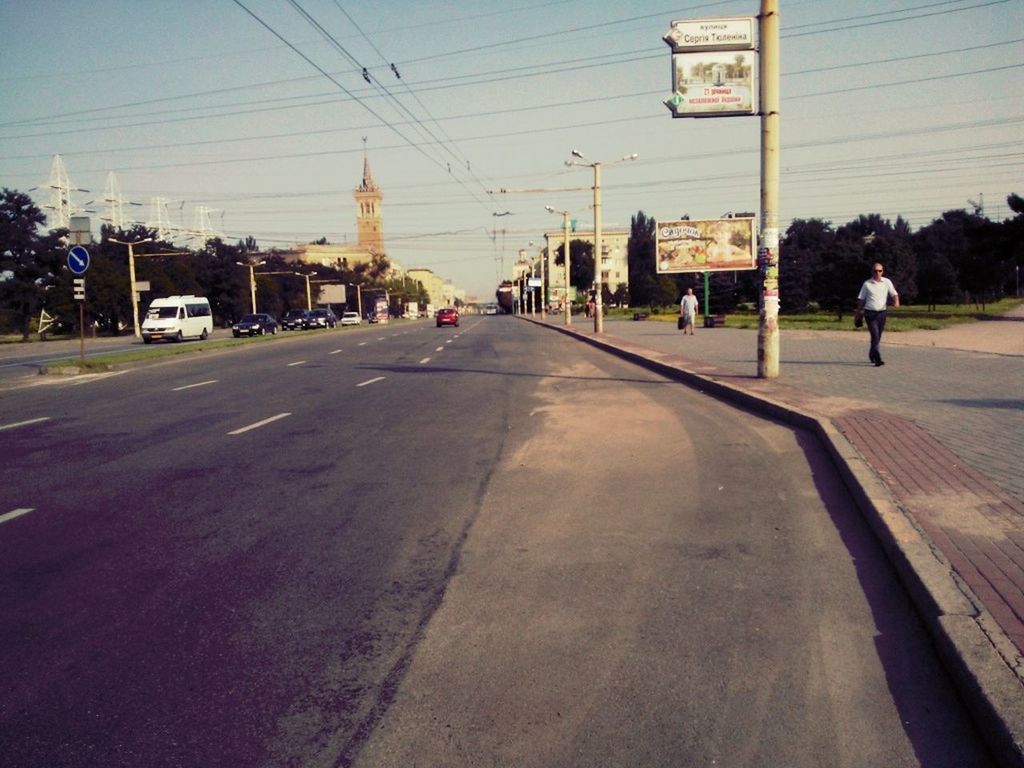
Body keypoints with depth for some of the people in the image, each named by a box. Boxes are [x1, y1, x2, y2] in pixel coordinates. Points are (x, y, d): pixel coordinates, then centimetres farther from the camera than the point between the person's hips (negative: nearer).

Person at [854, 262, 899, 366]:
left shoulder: (887, 282, 5)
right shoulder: (867, 284, 1)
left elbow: (894, 294, 2)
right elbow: (861, 299, 7)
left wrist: (896, 302, -20)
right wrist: (858, 312, 9)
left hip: (881, 312, 3)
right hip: (870, 313, -3)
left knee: (878, 337, 11)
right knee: (875, 335, -14)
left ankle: (872, 355, 32)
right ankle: (878, 359, -16)